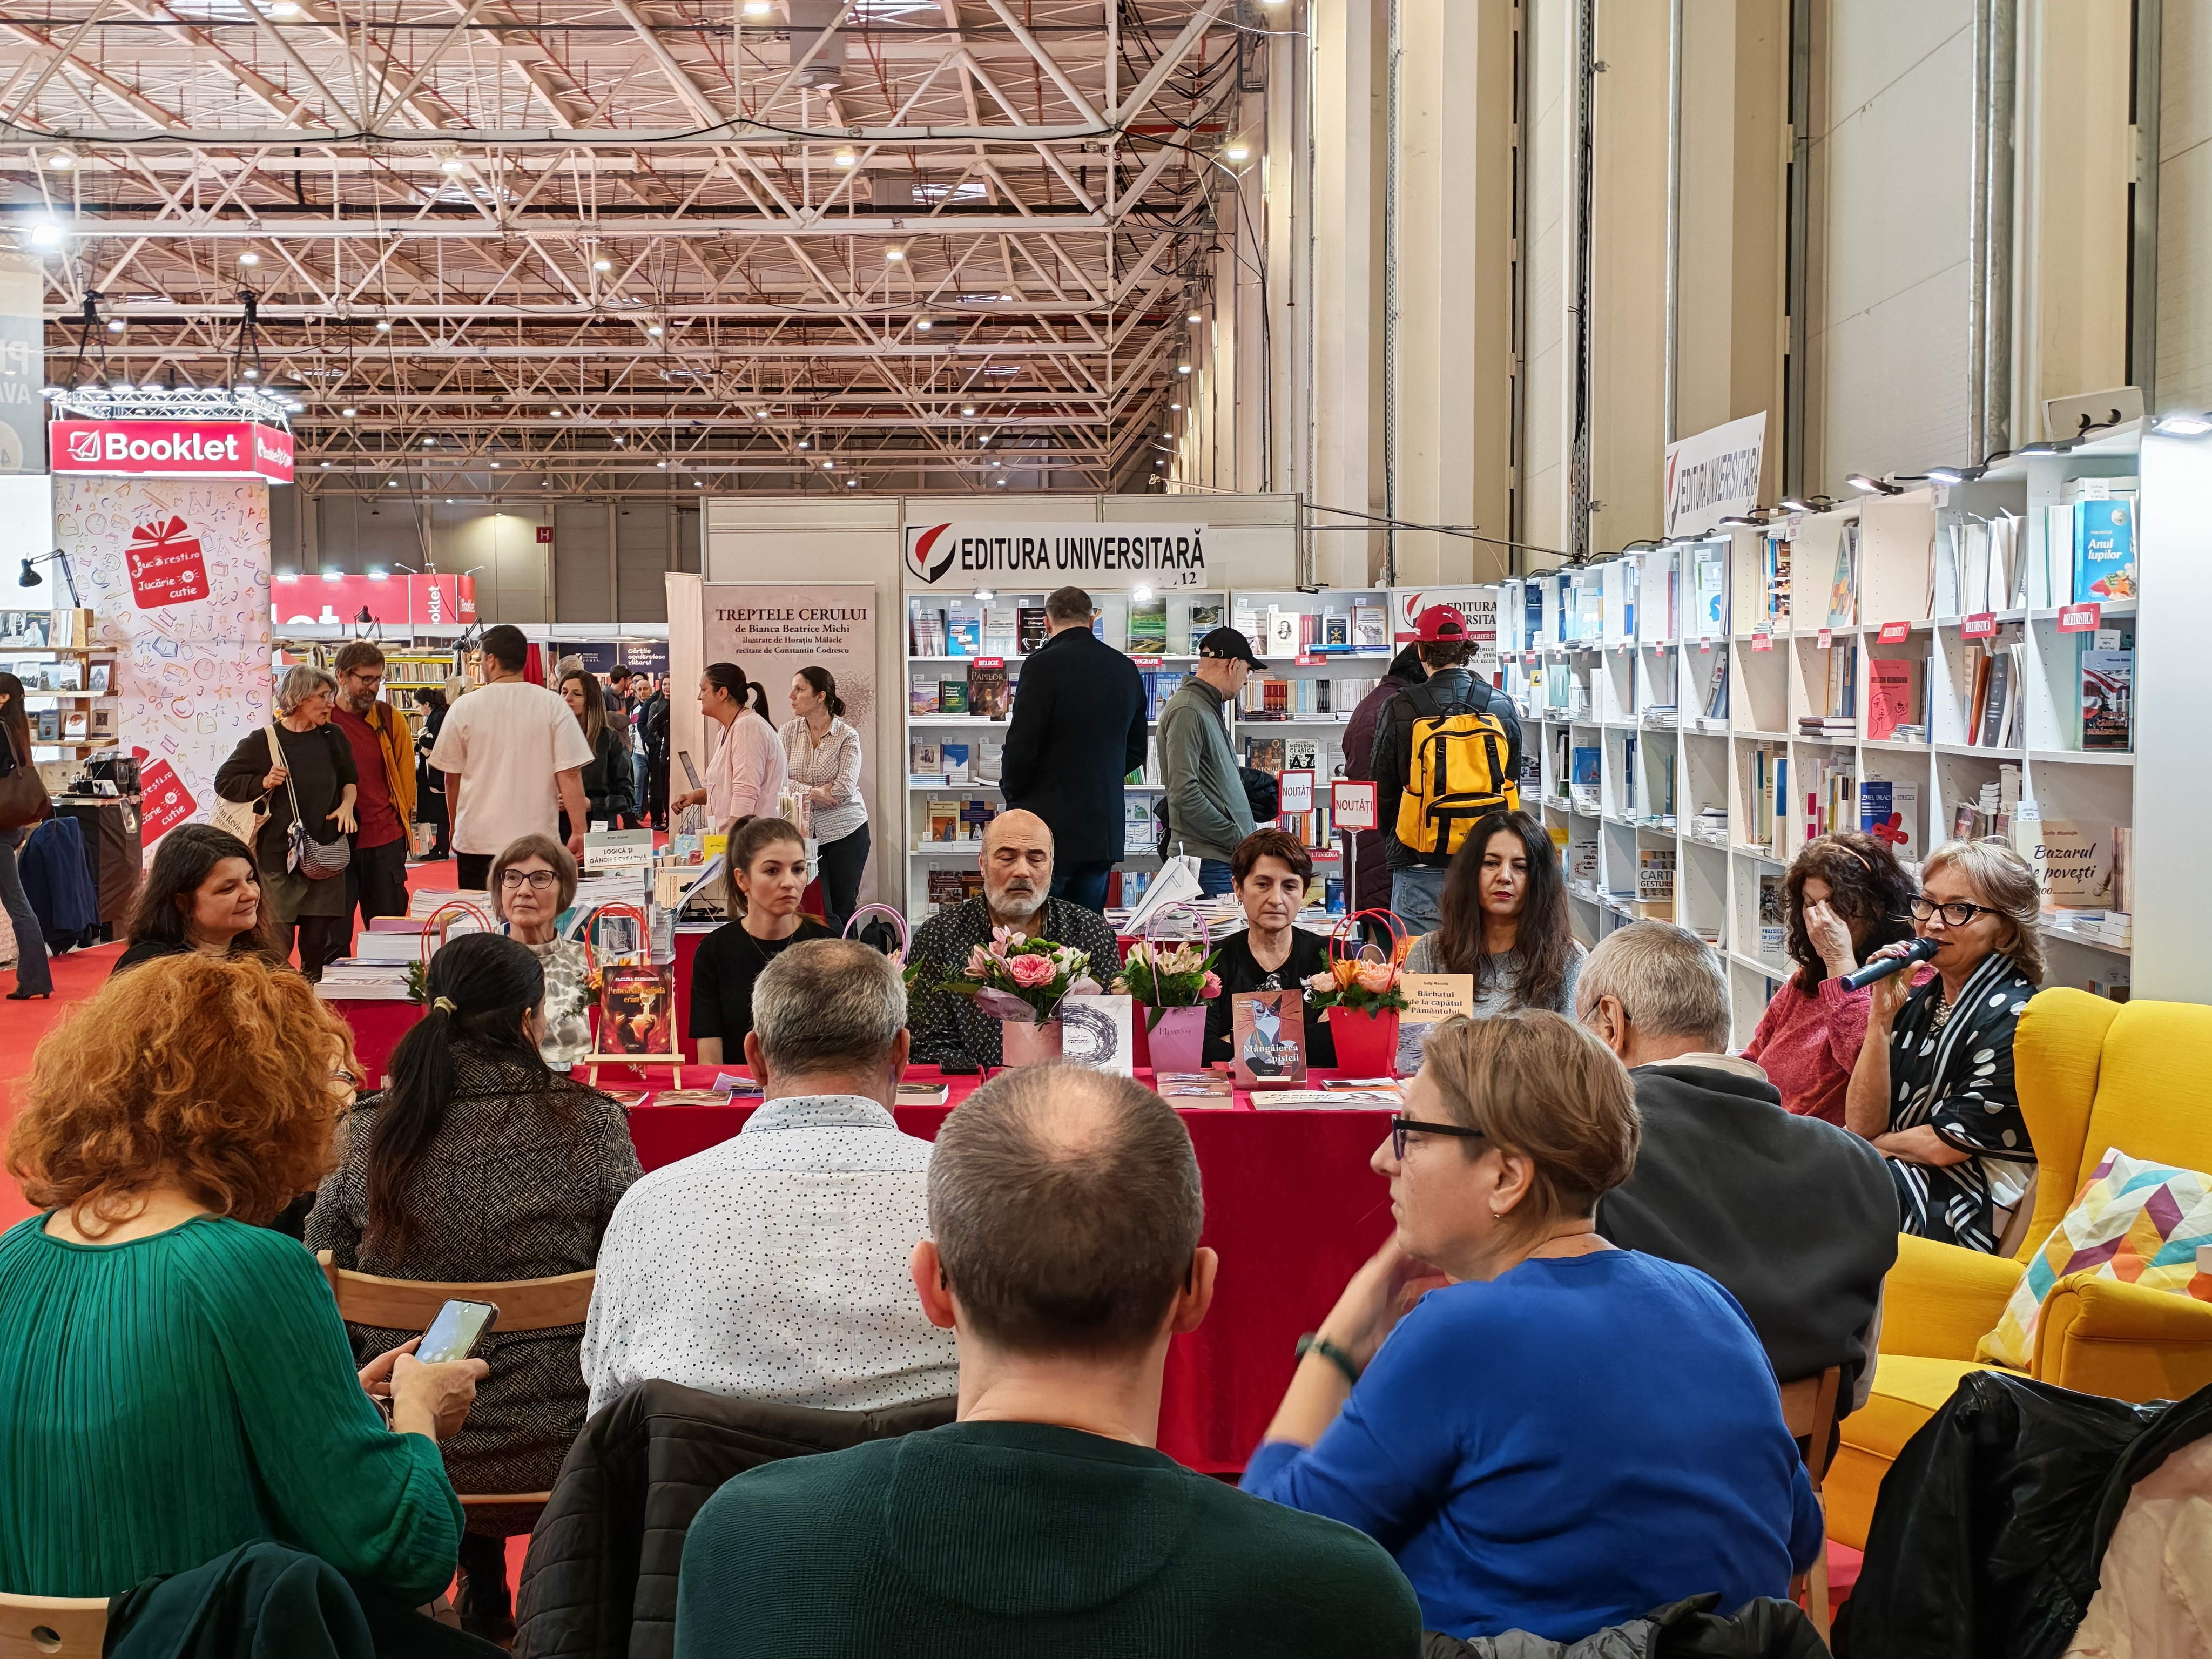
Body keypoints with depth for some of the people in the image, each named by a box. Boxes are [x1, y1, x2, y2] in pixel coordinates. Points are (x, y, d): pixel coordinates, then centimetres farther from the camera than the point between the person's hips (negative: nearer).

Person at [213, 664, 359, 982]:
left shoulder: (332, 738, 8)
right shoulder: (263, 741, -5)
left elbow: (349, 777, 24)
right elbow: (224, 782, 1)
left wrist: (347, 805, 5)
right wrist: (264, 783, -14)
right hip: (277, 857, -4)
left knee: (321, 945, 8)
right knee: (276, 947, -4)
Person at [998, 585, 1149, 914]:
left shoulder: (1044, 665, -12)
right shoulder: (1126, 669, 9)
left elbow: (1022, 744, -13)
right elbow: (1136, 752, 16)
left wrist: (1012, 792, 5)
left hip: (1050, 828, -6)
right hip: (1105, 829, 6)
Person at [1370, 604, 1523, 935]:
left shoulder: (1399, 709, -7)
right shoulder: (1502, 706, 2)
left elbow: (1383, 792, 2)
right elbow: (1514, 786, 11)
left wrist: (1393, 848, 17)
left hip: (1421, 868, -3)